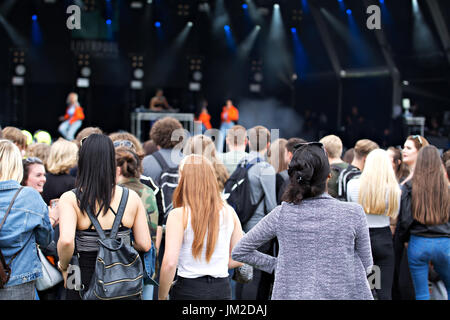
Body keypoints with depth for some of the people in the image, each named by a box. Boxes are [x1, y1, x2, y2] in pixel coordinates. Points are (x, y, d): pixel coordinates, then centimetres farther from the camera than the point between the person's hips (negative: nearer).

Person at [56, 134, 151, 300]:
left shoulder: (70, 199, -12)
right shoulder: (132, 197, -4)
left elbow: (66, 240, -26)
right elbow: (145, 245, -3)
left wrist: (64, 267, -7)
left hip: (84, 278, -2)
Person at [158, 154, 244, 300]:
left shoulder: (179, 215, -10)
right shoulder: (229, 212, 3)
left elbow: (169, 263, -15)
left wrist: (162, 296, -3)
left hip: (189, 289, -4)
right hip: (222, 289, 4)